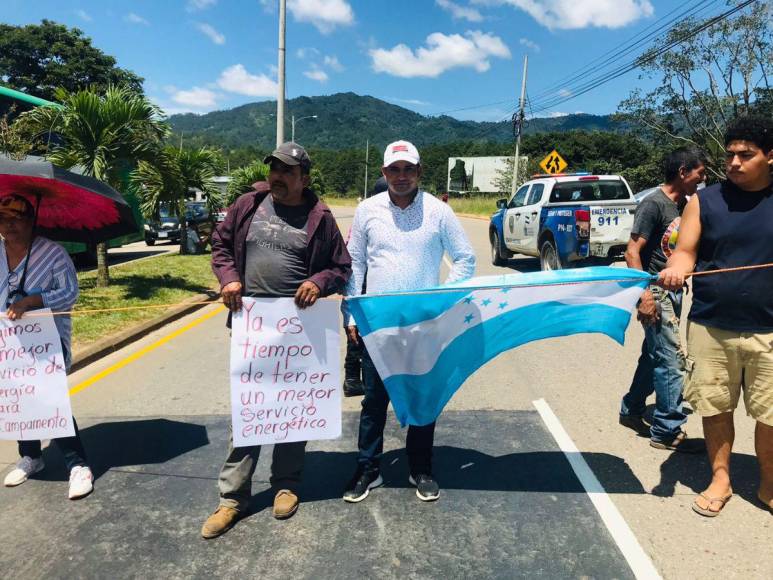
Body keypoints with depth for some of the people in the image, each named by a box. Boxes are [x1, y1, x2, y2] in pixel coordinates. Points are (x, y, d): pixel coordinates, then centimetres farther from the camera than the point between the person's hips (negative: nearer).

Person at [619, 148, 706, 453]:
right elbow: (632, 251, -19)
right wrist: (644, 295, -24)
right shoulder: (653, 204, -14)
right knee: (672, 358, -5)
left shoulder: (683, 204, 11)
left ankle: (631, 410, 31)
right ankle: (668, 431, 6)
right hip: (656, 291, -9)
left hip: (673, 289, 9)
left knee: (654, 354, 16)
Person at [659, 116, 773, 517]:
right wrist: (676, 270, -23)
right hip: (710, 326, 0)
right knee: (714, 407, 10)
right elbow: (686, 252, -2)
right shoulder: (705, 201, 2)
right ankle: (720, 479, 28)